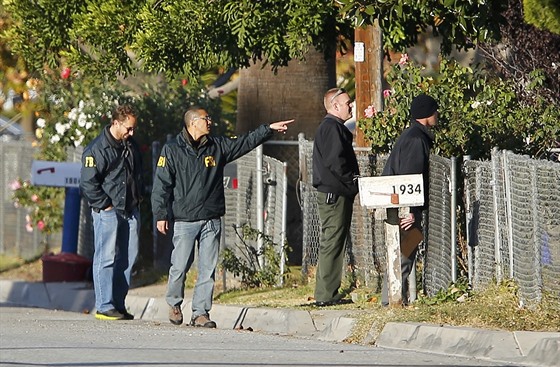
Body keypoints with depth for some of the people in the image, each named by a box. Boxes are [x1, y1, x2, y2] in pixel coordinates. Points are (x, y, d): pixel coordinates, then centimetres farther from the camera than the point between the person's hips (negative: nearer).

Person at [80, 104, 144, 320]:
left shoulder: (131, 146, 14)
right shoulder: (97, 149, -10)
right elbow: (88, 183, -12)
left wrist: (139, 195, 17)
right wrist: (105, 205, -14)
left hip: (130, 210, 8)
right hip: (108, 211, -7)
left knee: (128, 259, 7)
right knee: (106, 258, -7)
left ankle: (119, 304, 13)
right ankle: (104, 306, -7)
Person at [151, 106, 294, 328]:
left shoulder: (217, 147, 11)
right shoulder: (172, 150, 0)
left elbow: (246, 142, 16)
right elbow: (161, 184, -1)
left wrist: (269, 129, 9)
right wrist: (160, 214, -7)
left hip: (211, 220, 4)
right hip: (184, 220, -4)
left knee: (208, 270, 0)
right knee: (180, 266, -3)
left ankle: (200, 313, 5)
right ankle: (174, 304, 21)